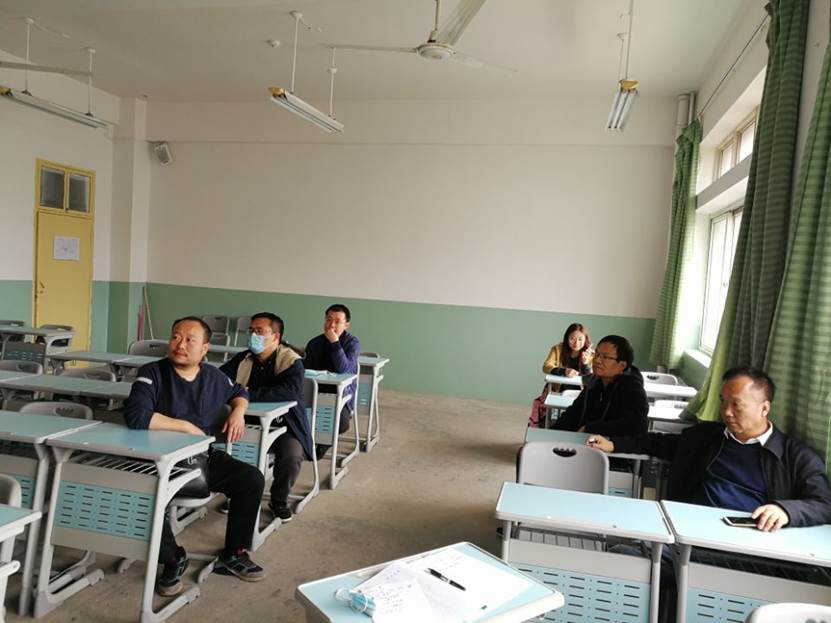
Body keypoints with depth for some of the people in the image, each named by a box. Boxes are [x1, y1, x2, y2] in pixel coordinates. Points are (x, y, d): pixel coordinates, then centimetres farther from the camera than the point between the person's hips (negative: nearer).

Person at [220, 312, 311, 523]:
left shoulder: (291, 362, -11)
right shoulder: (242, 359, 5)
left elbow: (290, 391, -29)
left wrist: (250, 395, -31)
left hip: (283, 423, -4)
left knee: (292, 454, -31)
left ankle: (279, 500, 2)